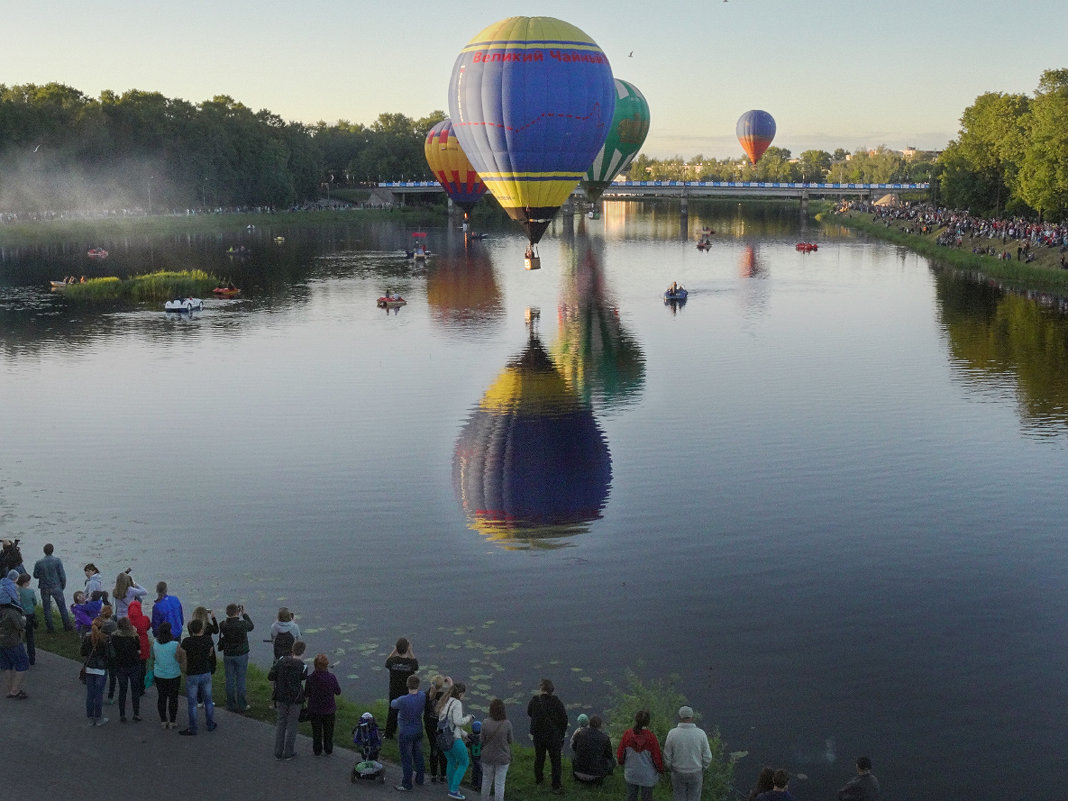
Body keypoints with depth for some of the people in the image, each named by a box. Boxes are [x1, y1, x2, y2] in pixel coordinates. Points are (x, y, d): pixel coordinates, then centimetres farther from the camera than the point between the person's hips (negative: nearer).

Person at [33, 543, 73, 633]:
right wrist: (63, 585, 5)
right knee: (62, 607, 11)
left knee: (47, 609, 11)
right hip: (56, 587, -1)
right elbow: (62, 575, -10)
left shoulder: (38, 563, -9)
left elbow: (35, 575, 1)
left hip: (44, 589, 1)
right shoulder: (57, 561, -13)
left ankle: (51, 628, 15)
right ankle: (67, 626, 17)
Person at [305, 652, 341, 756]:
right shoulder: (331, 677, -17)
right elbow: (338, 691, -5)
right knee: (328, 731, 18)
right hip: (329, 709, 0)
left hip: (314, 710, 0)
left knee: (316, 732, 16)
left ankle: (317, 751, 24)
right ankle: (328, 750, 26)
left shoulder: (310, 678, -18)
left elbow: (306, 693, -7)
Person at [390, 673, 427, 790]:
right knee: (418, 755, 21)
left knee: (406, 759, 7)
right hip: (418, 731, 6)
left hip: (405, 733, -6)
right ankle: (420, 779, 36)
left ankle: (406, 784, 18)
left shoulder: (403, 700, -29)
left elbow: (393, 704, -7)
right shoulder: (422, 696, -15)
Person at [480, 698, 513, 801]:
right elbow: (510, 741, -5)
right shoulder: (507, 724, -16)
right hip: (503, 758, -2)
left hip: (487, 756, 2)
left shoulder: (485, 723, -14)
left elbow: (482, 741, -6)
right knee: (500, 783, 8)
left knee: (486, 780, 20)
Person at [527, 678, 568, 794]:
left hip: (538, 735, 2)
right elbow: (564, 718, -10)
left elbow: (529, 713, 8)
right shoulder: (556, 702, -15)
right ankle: (557, 786, 4)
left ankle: (538, 779, 42)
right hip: (554, 735, -2)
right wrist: (562, 733, 3)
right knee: (555, 761, 6)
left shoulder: (534, 700, -10)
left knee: (539, 758, 24)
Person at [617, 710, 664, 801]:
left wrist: (622, 763, 21)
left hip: (631, 774, 3)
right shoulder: (651, 737, -21)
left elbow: (620, 753, -1)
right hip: (647, 776, -3)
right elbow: (657, 757, -12)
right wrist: (660, 770, 6)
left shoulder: (627, 734, -12)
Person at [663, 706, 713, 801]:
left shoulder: (672, 734, -17)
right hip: (696, 774, 0)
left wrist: (672, 770, 9)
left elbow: (667, 757, -9)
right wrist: (702, 772, 9)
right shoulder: (701, 734, -16)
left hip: (678, 773, 0)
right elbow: (707, 757, -9)